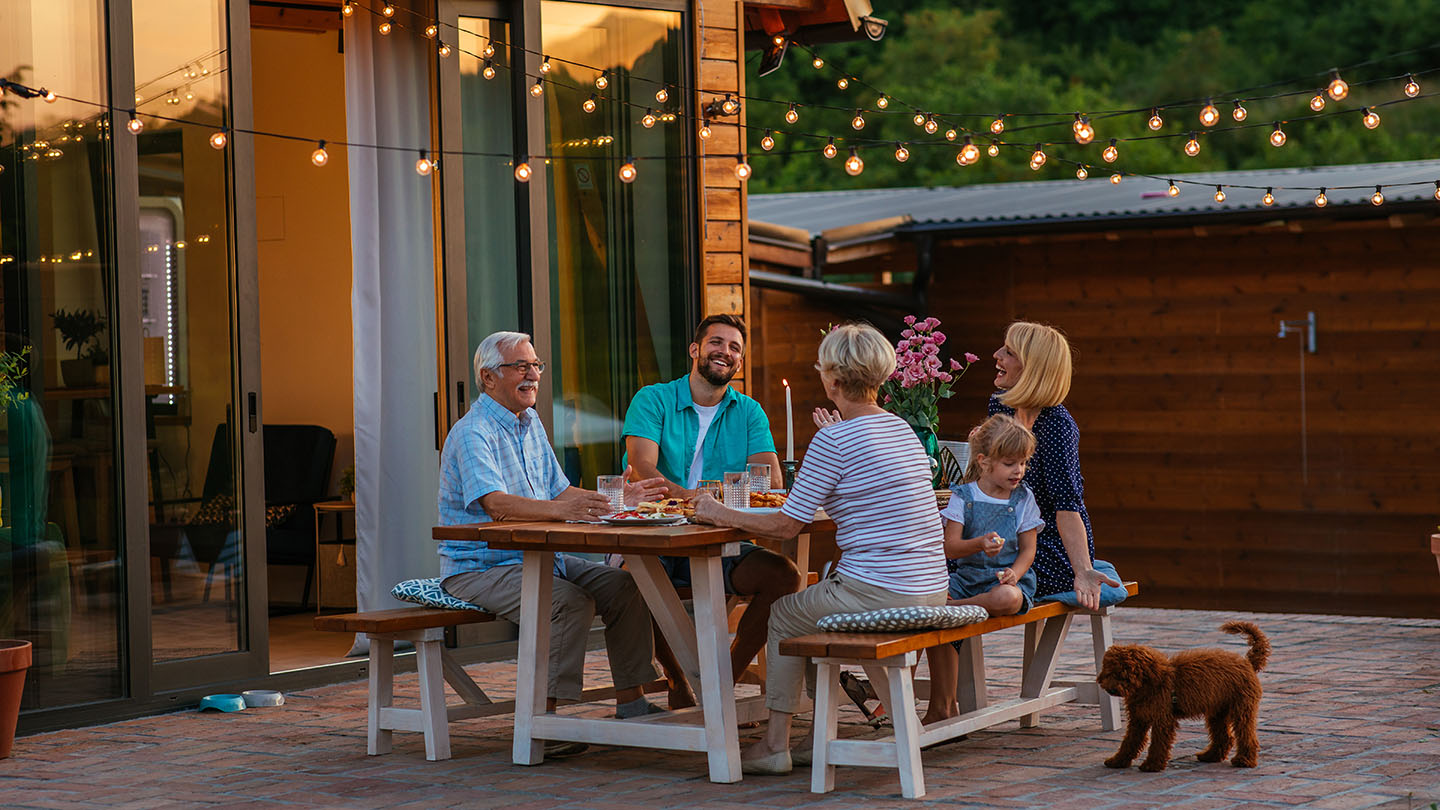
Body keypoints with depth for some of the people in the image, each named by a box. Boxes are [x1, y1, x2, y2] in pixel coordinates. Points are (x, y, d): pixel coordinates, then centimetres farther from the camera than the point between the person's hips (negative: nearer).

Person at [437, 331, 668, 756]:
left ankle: (630, 701, -1)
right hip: (479, 568, -9)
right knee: (571, 601, -30)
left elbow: (559, 492, 16)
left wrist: (618, 497, 3)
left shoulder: (530, 423, 14)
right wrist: (561, 509, -46)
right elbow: (496, 504, -32)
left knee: (623, 586, -6)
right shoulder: (472, 433, -16)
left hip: (536, 558, 9)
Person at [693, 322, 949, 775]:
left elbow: (786, 526, -9)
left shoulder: (834, 441, -13)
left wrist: (720, 515, 4)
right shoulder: (902, 430, 12)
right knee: (816, 603, 29)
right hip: (932, 591, 8)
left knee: (783, 617, 16)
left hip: (879, 596, -8)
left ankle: (775, 745, 19)